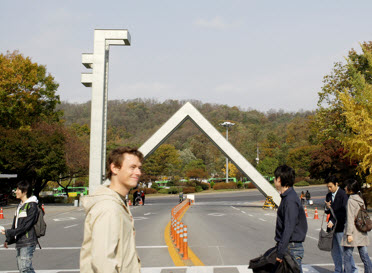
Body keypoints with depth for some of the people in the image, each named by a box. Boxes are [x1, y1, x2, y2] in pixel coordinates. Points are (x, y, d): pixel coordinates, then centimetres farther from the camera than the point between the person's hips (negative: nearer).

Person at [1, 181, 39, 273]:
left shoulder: (32, 206, -11)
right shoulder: (20, 205, 17)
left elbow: (25, 226, -17)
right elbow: (15, 225, 20)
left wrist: (8, 233, -16)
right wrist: (8, 240, 14)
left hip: (27, 243, -9)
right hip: (19, 243, 9)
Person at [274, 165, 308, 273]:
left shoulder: (291, 200, -18)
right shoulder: (286, 197, 13)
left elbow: (289, 229, -23)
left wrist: (280, 253, -23)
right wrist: (279, 248, 20)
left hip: (292, 248, -10)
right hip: (287, 247, 10)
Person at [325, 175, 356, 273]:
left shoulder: (343, 194, -11)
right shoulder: (328, 195, 12)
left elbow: (343, 212, -16)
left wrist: (333, 221, -20)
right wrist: (327, 208, -5)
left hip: (341, 226, -7)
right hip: (332, 226, 7)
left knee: (344, 250, -3)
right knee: (334, 250, 10)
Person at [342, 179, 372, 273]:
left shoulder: (351, 200, -11)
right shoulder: (361, 199, 12)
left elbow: (350, 218, -15)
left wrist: (349, 233, -16)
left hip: (353, 232, -8)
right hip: (362, 233, 8)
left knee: (347, 257, -2)